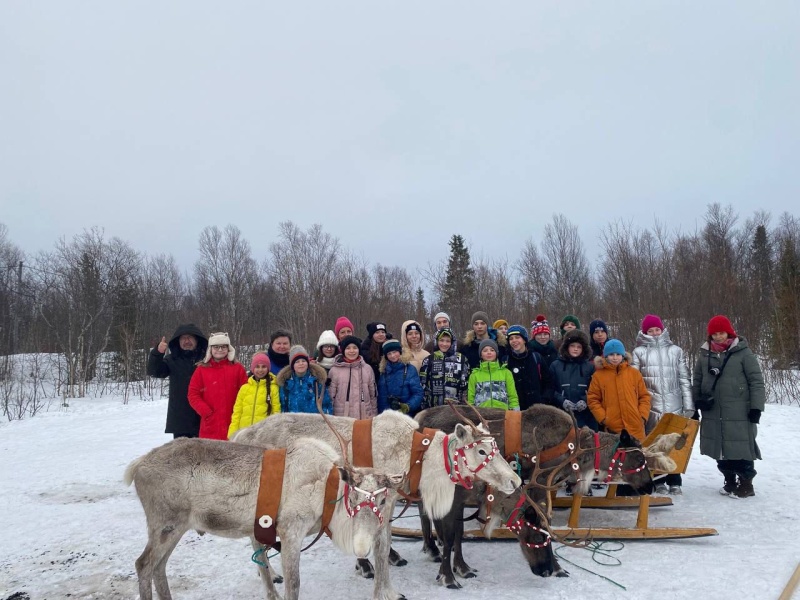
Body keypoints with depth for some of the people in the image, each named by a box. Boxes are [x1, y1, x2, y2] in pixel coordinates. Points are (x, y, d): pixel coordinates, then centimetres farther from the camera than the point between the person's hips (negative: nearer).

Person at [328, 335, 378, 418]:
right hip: (342, 418, -2)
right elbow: (330, 396, 3)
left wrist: (373, 417, 10)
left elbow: (373, 395, 12)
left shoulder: (367, 369, 8)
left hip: (364, 417, 2)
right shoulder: (334, 370, 2)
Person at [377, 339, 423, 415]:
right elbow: (382, 396, 7)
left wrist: (408, 406, -21)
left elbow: (418, 393, -8)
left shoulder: (410, 369, -3)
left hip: (408, 414, -3)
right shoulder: (384, 372, 8)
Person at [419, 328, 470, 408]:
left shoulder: (461, 360, 5)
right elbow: (423, 386, 5)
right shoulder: (429, 360, 5)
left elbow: (466, 385, 7)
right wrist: (424, 408, 0)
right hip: (434, 407, 0)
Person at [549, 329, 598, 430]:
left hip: (585, 415, 1)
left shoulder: (590, 366, 8)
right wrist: (562, 401, -12)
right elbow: (551, 389, 2)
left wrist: (585, 401, -12)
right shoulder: (555, 365, 7)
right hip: (563, 414, -1)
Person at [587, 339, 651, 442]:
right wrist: (602, 417, -8)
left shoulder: (634, 373, 7)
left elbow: (644, 396, 10)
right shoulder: (598, 375, 1)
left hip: (635, 427, 2)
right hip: (612, 428, -2)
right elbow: (592, 399, 2)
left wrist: (643, 415, -2)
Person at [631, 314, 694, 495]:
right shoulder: (639, 352, 6)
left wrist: (688, 406, 3)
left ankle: (675, 482, 14)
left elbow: (685, 380, 9)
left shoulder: (676, 351, 10)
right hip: (650, 406, -1)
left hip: (674, 406, 1)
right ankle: (658, 481, 12)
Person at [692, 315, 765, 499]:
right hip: (713, 414, 4)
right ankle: (730, 481, 26)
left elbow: (756, 381, -4)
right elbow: (697, 381, 15)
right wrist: (696, 402, 7)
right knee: (721, 448, 11)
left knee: (742, 447, 0)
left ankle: (746, 483, 16)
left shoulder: (743, 352, -4)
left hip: (739, 413, -4)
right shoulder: (705, 354, 8)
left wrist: (756, 407, -9)